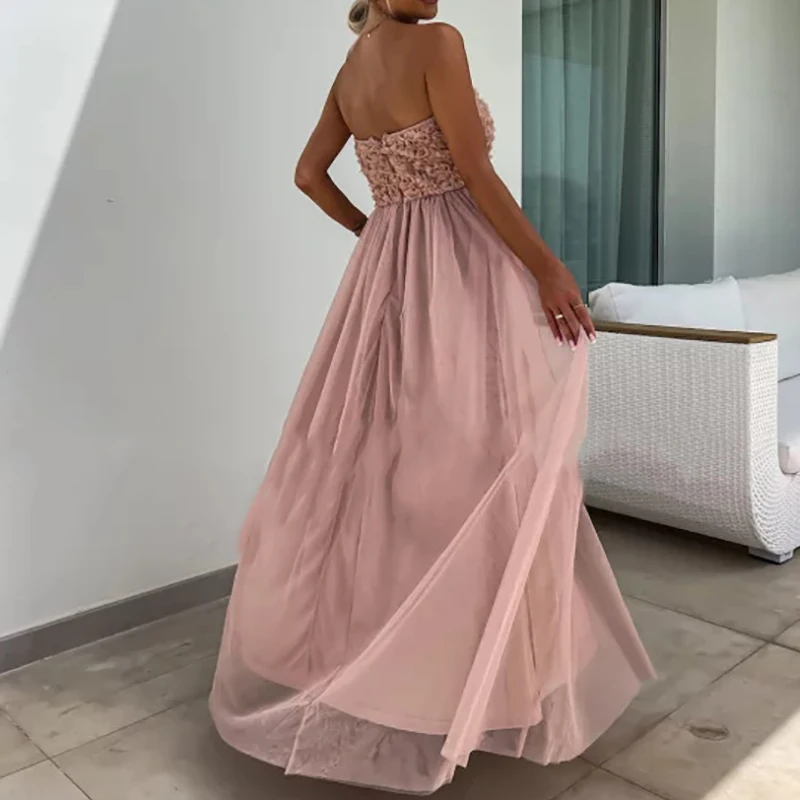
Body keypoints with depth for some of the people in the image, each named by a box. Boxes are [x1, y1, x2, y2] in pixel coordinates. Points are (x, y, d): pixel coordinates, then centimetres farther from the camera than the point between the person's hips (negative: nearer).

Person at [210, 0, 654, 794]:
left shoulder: (350, 69, 12)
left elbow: (308, 174, 18)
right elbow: (479, 178, -15)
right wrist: (548, 267, -9)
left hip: (389, 274, 8)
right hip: (461, 276, -8)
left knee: (374, 456, 16)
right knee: (473, 468, 0)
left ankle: (330, 640, 30)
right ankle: (481, 677, 13)